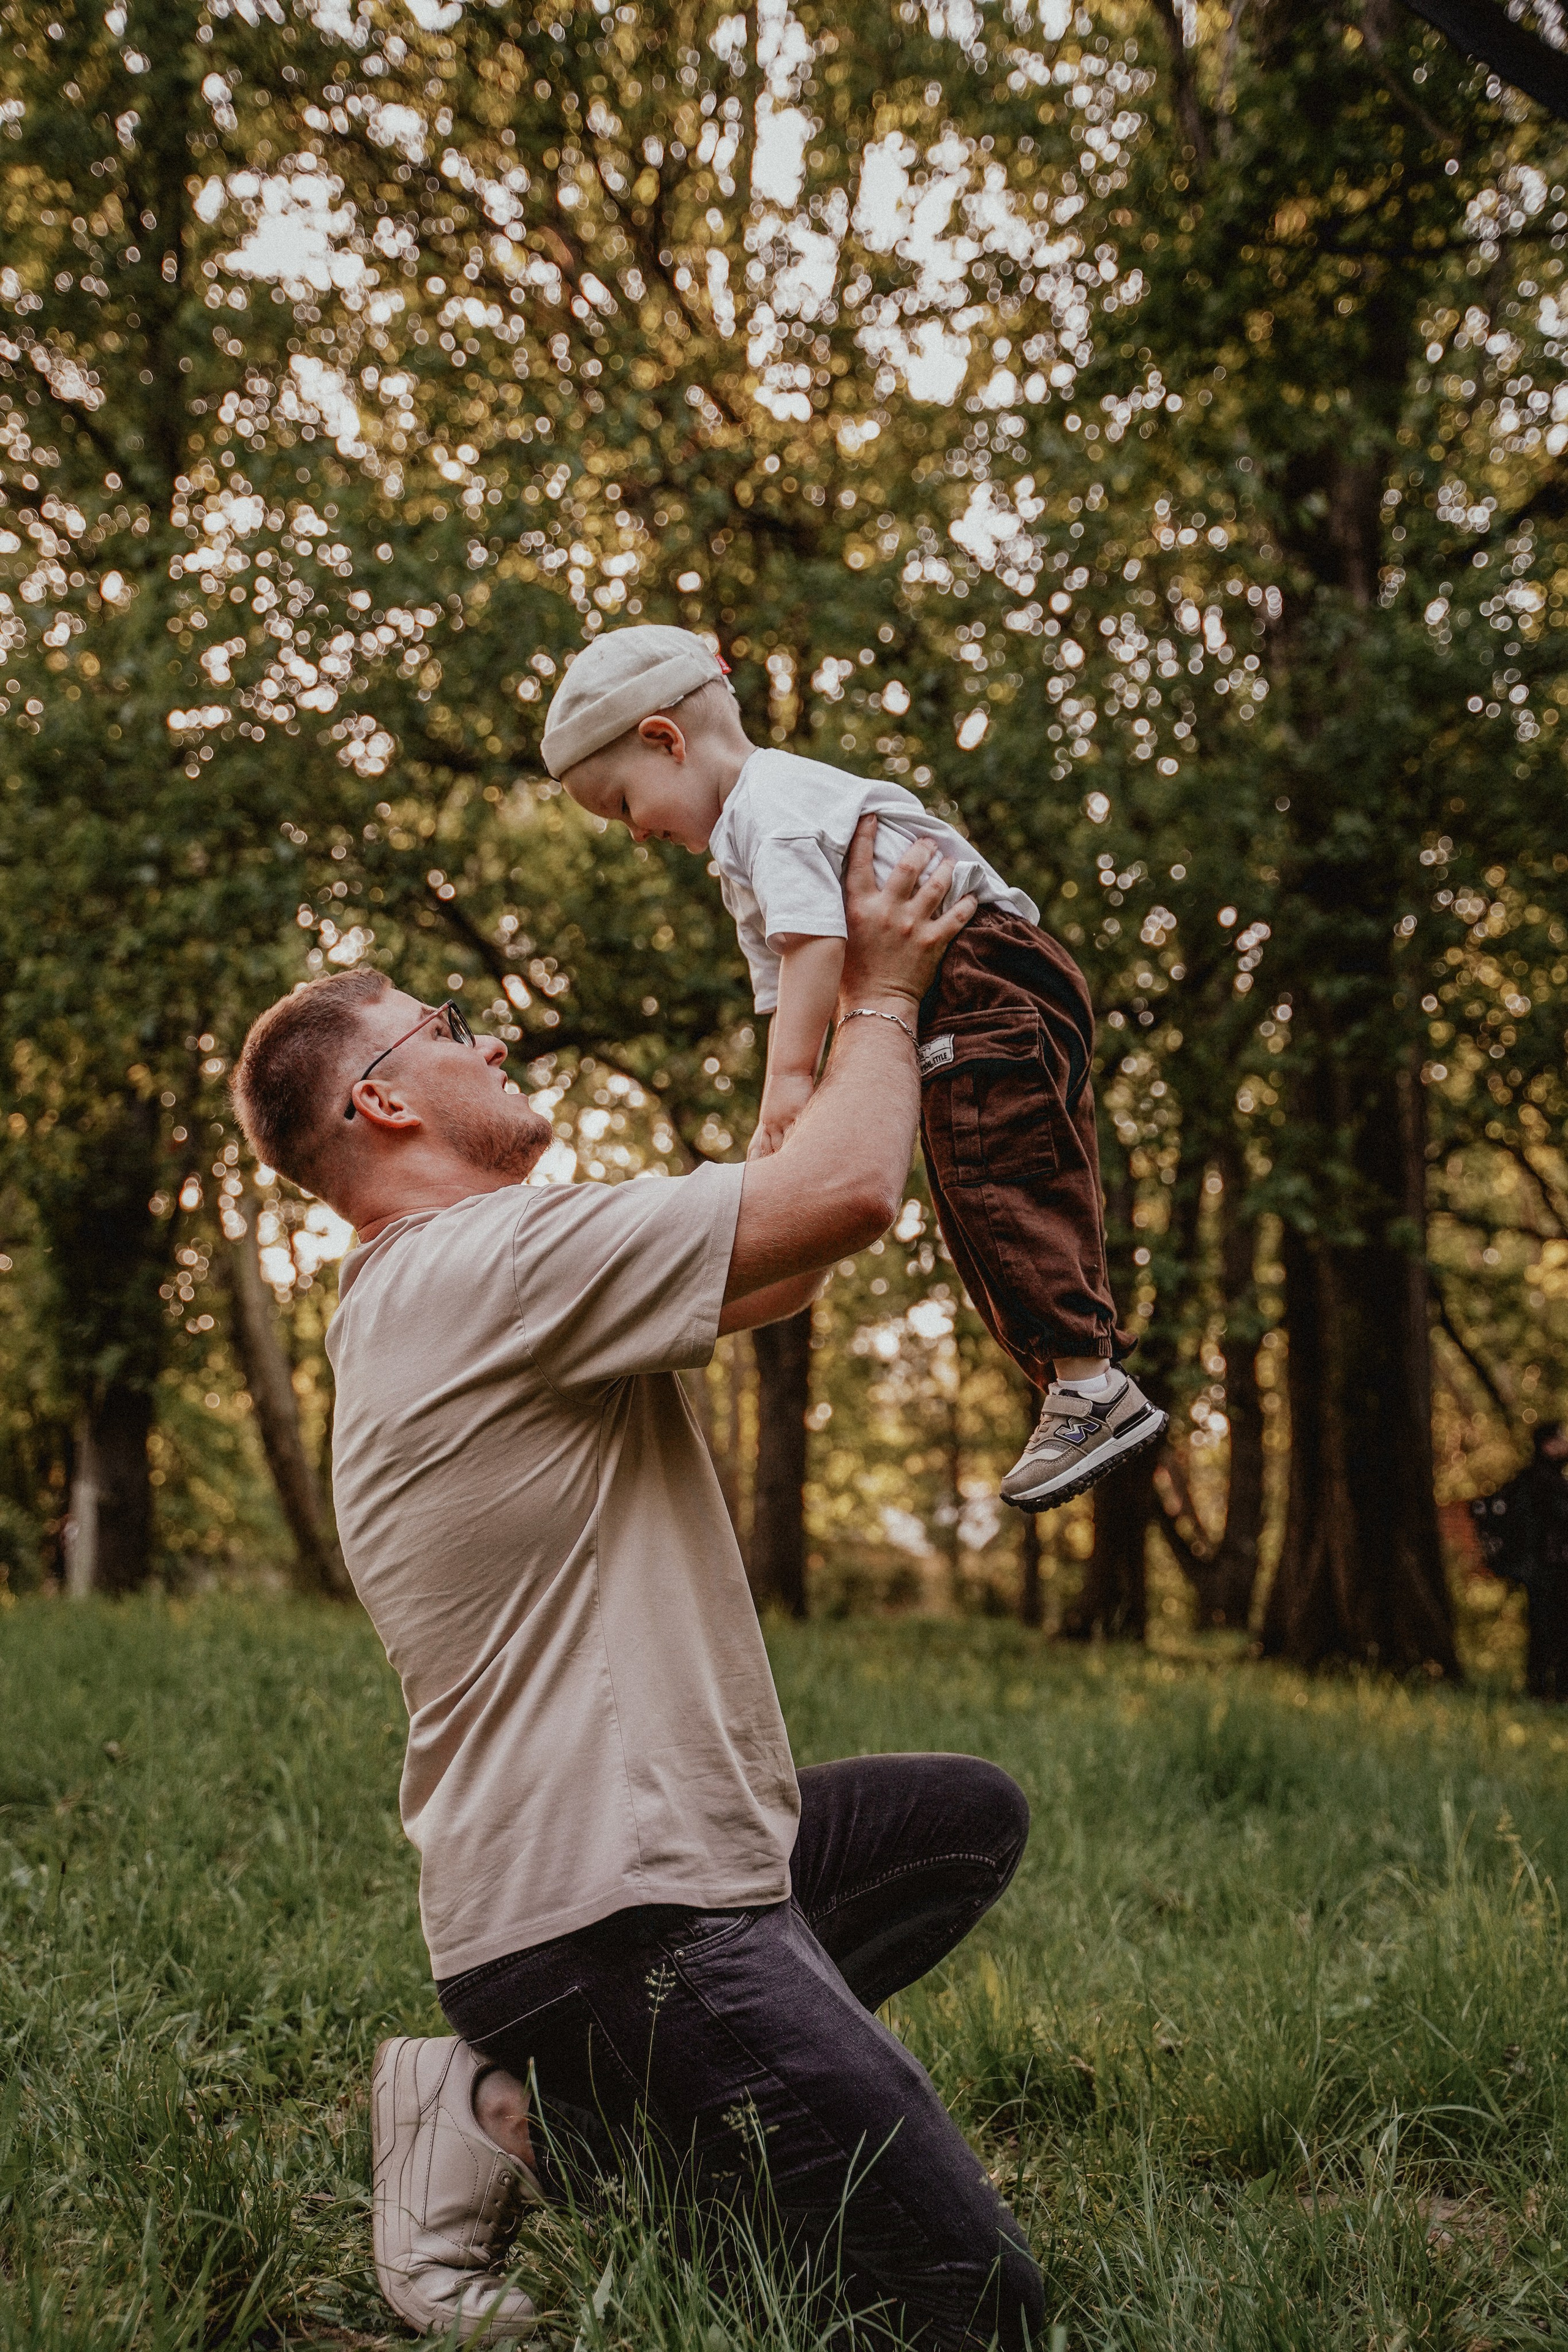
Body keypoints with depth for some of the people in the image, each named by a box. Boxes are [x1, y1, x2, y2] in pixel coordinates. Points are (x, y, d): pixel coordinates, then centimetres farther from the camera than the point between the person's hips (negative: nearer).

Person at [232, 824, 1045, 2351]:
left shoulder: (432, 1302, 16)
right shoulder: (489, 1258, -16)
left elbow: (776, 1256, 20)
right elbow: (845, 1192, -21)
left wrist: (877, 1014, 19)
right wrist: (879, 996, -2)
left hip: (652, 1857, 10)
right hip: (611, 1921, -10)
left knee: (973, 1815, 25)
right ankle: (530, 2136, 0)